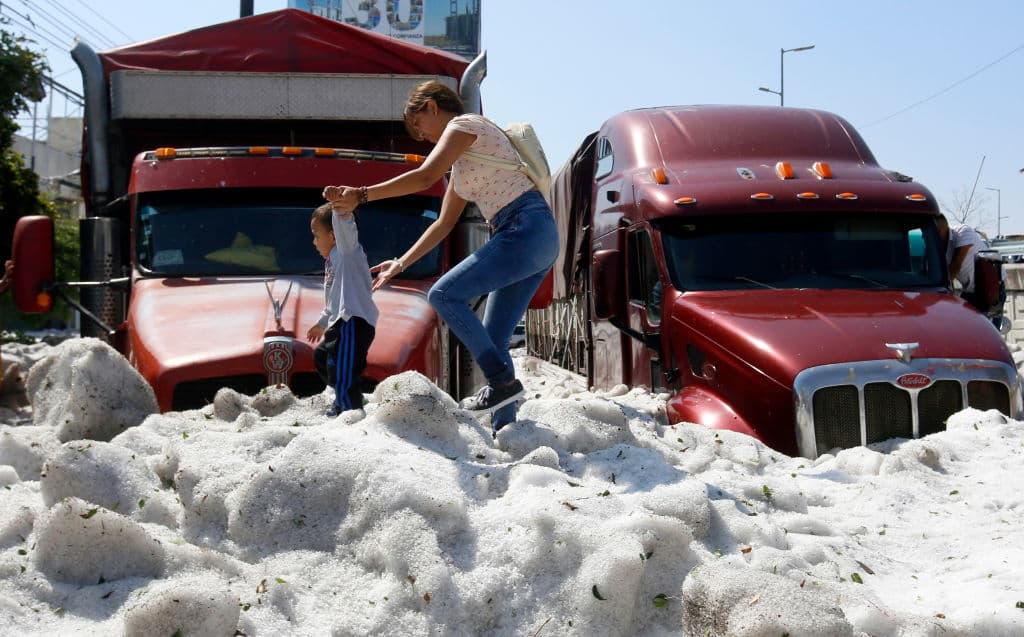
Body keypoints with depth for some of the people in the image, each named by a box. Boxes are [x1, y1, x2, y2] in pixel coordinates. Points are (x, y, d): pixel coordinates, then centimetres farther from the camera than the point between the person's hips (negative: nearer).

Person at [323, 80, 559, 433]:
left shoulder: (463, 124, -1)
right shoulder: (462, 161, 27)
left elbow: (425, 176, -15)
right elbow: (443, 224, 29)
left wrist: (360, 195, -14)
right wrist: (401, 264, 26)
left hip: (526, 229, -10)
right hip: (537, 242, 10)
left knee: (445, 294, -13)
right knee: (492, 343, 6)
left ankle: (502, 380, -12)